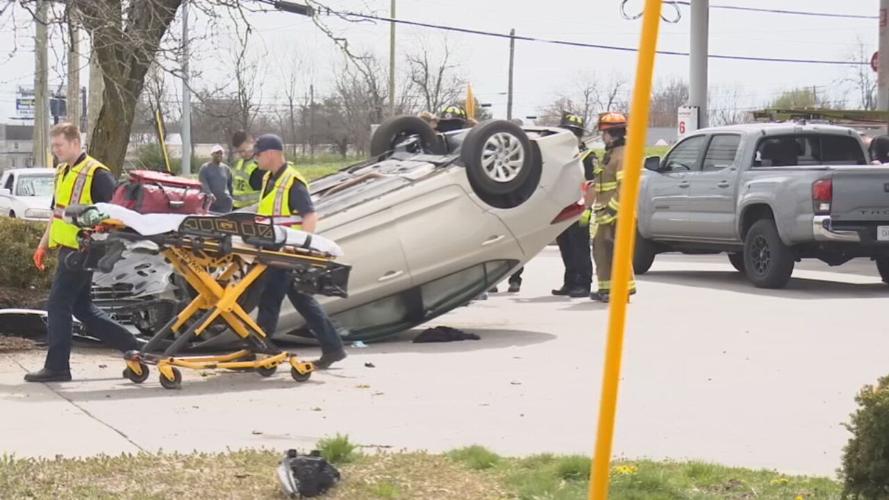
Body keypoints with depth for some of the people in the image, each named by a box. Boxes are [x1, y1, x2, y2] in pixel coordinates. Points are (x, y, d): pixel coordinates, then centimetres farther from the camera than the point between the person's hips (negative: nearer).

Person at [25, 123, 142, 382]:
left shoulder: (96, 174, -12)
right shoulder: (62, 173, 16)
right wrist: (44, 244, 22)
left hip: (81, 251, -9)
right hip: (67, 248, 9)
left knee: (57, 305, -8)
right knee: (82, 306, 15)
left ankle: (56, 366, -2)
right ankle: (133, 346, 23)